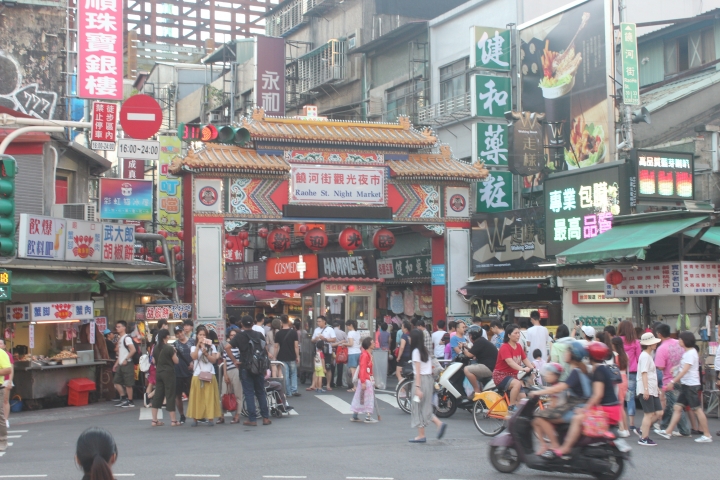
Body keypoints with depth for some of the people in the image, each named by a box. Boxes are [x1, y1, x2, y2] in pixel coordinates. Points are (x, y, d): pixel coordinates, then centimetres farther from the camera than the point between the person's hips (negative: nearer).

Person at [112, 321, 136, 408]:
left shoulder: (127, 338, -12)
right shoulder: (120, 339, 16)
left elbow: (133, 350, -22)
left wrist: (126, 360, -20)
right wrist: (116, 363, 18)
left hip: (127, 364, -9)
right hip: (121, 364, 9)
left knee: (128, 383, -3)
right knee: (116, 381, 9)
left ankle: (130, 402, 4)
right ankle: (124, 398, 19)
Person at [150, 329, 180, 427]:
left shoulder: (155, 348, 4)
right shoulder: (169, 348, -14)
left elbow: (154, 361, 11)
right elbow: (176, 361, -10)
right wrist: (175, 353, 5)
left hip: (158, 373, 6)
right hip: (169, 372, -6)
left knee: (157, 395, 9)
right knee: (170, 395, -1)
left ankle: (154, 420, 10)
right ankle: (173, 420, 2)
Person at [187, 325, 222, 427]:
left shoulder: (211, 346, 10)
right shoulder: (193, 347, 10)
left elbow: (213, 360, 1)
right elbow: (194, 357, -10)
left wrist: (205, 353, -12)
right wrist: (198, 344, -14)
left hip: (209, 375, 0)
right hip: (197, 375, 0)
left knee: (210, 397, -3)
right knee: (197, 397, -1)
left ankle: (210, 418, -1)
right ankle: (195, 418, 2)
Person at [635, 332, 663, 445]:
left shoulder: (649, 355, 20)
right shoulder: (645, 356, -12)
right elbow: (644, 373, -20)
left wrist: (657, 388, 29)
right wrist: (646, 389, -26)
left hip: (652, 390, 10)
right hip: (645, 390, -10)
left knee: (659, 413, 6)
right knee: (649, 414, -8)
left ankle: (643, 429, 19)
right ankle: (644, 439, -2)